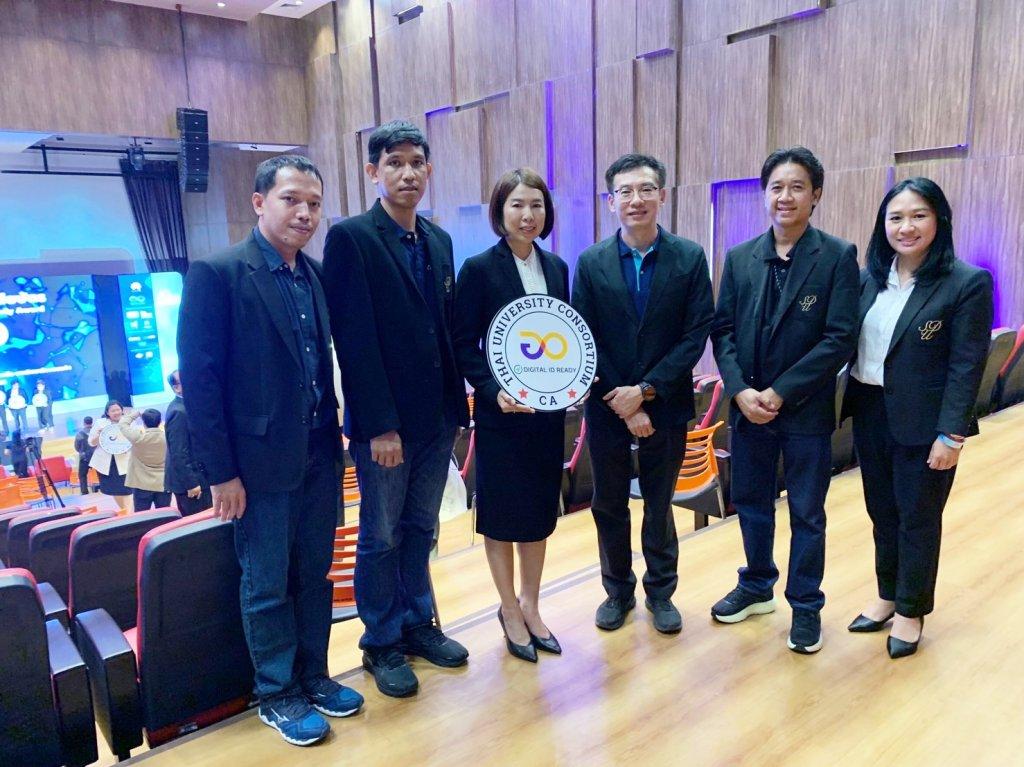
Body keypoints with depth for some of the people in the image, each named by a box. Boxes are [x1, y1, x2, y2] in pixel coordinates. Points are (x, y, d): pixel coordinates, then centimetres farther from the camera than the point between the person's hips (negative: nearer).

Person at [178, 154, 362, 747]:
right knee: (268, 586, 10)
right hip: (260, 460, -5)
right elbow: (199, 379, -13)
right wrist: (222, 472, -13)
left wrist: (333, 436, 8)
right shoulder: (217, 273, -11)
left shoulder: (316, 275, 7)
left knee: (315, 575, 16)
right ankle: (278, 695, 28)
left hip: (318, 454, 6)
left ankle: (314, 676, 35)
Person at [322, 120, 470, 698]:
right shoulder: (351, 237, -10)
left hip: (437, 417, 6)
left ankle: (418, 623, 35)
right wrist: (380, 426, -17)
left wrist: (459, 406, 8)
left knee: (420, 529, 18)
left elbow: (447, 330, 12)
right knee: (381, 537, 9)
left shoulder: (439, 241, 10)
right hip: (384, 423, -6)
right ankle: (381, 644, 26)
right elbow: (355, 339, -15)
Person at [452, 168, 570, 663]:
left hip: (549, 410, 5)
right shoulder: (479, 269, -8)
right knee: (503, 513, 8)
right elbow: (463, 344, -10)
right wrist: (493, 390, -22)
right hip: (502, 412, -5)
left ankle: (530, 606, 32)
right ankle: (510, 611, 26)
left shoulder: (556, 267, 8)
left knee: (540, 510, 14)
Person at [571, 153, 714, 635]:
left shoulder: (690, 258, -3)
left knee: (659, 506, 14)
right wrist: (622, 404, -11)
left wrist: (645, 391, -15)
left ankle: (661, 592, 32)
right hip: (607, 408, 1)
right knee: (609, 506, 13)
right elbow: (583, 341, -4)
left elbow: (696, 335, -8)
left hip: (665, 405, -1)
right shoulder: (591, 262, -2)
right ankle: (618, 591, 32)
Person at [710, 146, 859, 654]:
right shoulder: (740, 259, 4)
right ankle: (757, 588, 38)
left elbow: (840, 339, -13)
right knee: (751, 503, 17)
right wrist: (741, 391, -12)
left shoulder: (838, 257, -7)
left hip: (806, 409, -3)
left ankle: (806, 605, 30)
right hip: (748, 406, 4)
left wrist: (780, 393, -17)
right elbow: (722, 330, 2)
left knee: (806, 514, 10)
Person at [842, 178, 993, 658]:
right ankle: (887, 596, 35)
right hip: (870, 413, 5)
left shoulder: (967, 283, -11)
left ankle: (911, 611, 29)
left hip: (922, 422, -5)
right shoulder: (870, 278, 4)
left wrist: (950, 434, -16)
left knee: (917, 519, 10)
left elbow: (966, 366, -13)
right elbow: (849, 345, 5)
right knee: (882, 513, 17)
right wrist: (850, 405, 2)